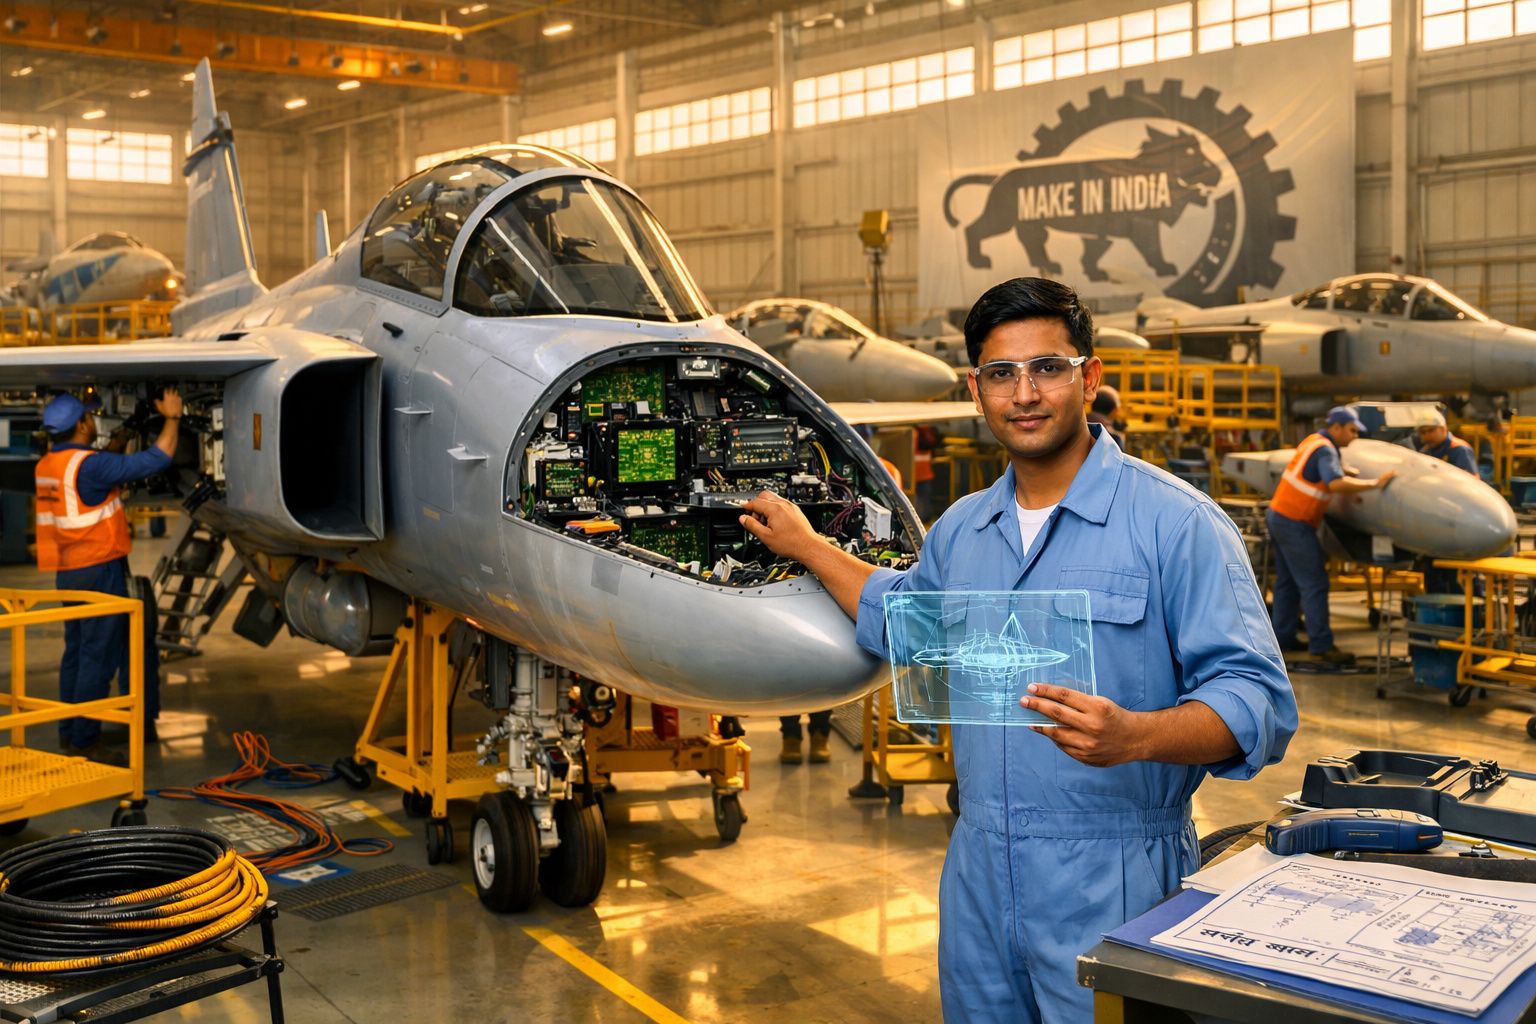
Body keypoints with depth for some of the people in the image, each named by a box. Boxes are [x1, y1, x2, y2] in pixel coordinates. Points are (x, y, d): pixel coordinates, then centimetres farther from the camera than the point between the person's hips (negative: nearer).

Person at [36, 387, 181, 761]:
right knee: (98, 656, -5)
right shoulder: (88, 464, -18)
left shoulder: (47, 465, 8)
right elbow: (156, 460, -19)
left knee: (76, 652, 15)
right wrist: (172, 418, -7)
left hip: (68, 572, 9)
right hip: (99, 569, -9)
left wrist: (121, 438, 28)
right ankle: (84, 740, -3)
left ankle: (69, 732, 21)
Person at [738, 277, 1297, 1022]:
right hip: (977, 877, 6)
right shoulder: (960, 530, 11)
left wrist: (1134, 736, -31)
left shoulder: (1176, 523, -10)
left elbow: (1261, 702, -15)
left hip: (1111, 885, -6)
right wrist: (806, 546, 31)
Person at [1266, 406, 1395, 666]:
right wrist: (1375, 483, -30)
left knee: (1288, 581, 15)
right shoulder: (1325, 451, -17)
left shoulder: (1314, 440, 12)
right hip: (1294, 524, -10)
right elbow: (1336, 483, -34)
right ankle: (1321, 646, -7)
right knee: (1314, 584, -8)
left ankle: (1283, 637, 20)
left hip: (1278, 516, 10)